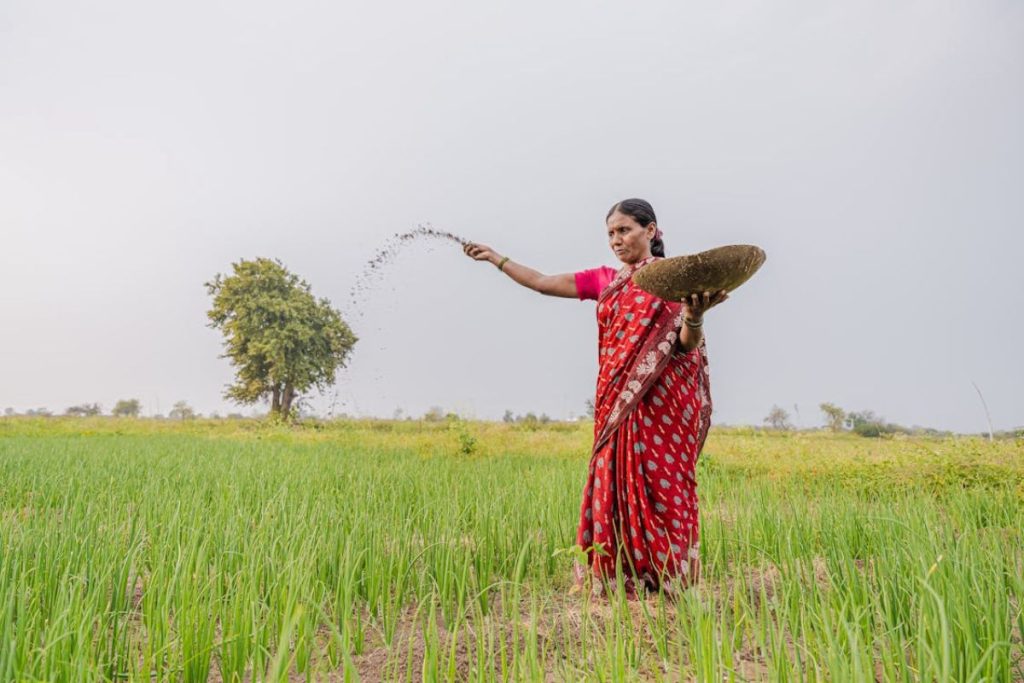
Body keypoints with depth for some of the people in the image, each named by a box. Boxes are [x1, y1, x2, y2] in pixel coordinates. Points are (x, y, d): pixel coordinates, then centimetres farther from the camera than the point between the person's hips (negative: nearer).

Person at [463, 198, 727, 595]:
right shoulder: (604, 281, 14)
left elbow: (687, 344, -7)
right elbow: (542, 283, 19)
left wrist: (695, 316, -28)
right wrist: (495, 258, 20)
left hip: (664, 403, -5)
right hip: (618, 405, 5)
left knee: (660, 484, -3)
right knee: (616, 484, 4)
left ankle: (668, 581, 11)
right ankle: (622, 578, 16)